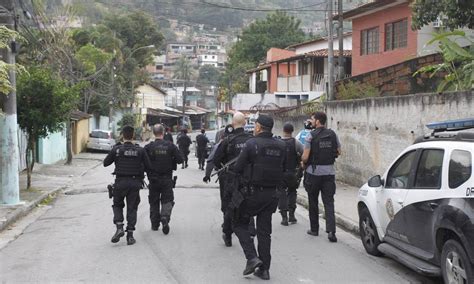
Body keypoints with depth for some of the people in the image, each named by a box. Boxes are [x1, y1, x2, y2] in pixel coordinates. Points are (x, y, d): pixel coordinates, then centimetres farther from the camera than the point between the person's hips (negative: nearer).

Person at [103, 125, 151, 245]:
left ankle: (119, 227, -2)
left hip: (120, 182, -1)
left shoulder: (116, 149, -6)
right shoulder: (140, 150, -3)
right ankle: (130, 234, 6)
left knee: (117, 205, 18)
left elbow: (105, 163, 3)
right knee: (132, 208, 9)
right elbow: (148, 166, -2)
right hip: (135, 182, 1)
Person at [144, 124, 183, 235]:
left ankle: (155, 224, 16)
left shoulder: (149, 147, -7)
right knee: (167, 200, 6)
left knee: (154, 202, 13)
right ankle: (165, 217, -19)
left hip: (153, 179, 1)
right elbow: (180, 159, -6)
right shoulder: (170, 146, -7)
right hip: (167, 179, -1)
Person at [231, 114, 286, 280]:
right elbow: (283, 169, 9)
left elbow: (238, 168, -10)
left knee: (240, 224, 13)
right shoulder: (281, 146, 3)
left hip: (252, 192, -5)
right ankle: (264, 269, 14)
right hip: (272, 194, 5)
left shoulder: (252, 144, -13)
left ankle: (252, 258, -3)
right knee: (264, 231, 12)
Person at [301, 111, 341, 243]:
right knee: (329, 202, 1)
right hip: (329, 172, 3)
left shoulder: (311, 136, -11)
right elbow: (338, 152, 11)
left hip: (314, 172, -3)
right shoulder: (333, 135, 3)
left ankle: (314, 229, 20)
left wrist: (303, 163, 8)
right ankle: (331, 230, -13)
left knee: (313, 202, 12)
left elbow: (305, 156, -13)